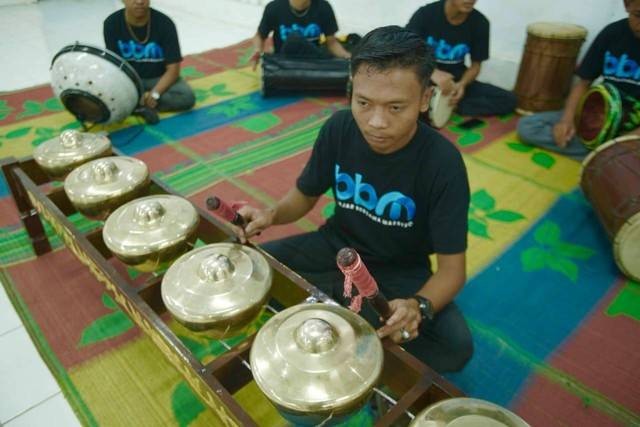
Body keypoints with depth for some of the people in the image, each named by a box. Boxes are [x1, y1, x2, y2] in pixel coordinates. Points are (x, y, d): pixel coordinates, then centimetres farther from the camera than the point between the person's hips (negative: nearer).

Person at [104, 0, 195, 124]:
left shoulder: (164, 23, -18)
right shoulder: (112, 23, -13)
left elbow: (173, 68, -17)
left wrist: (155, 93, -30)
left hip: (158, 78, 0)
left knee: (187, 97, -30)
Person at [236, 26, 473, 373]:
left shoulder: (443, 164, -26)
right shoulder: (339, 129, -16)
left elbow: (452, 268, -23)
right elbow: (305, 194, 1)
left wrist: (418, 306, -45)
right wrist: (271, 215, -22)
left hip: (399, 270, -2)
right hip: (336, 246, 3)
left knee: (456, 347, -26)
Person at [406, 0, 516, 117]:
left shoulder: (480, 23, -5)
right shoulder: (426, 13, -13)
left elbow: (475, 65, 4)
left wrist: (462, 84, -19)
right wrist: (432, 72, -36)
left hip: (455, 80, 4)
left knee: (509, 100, -14)